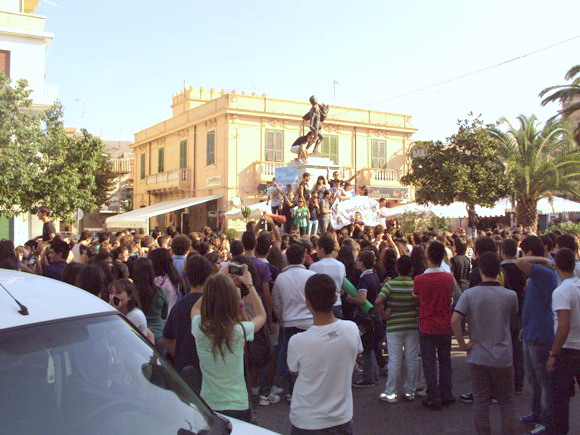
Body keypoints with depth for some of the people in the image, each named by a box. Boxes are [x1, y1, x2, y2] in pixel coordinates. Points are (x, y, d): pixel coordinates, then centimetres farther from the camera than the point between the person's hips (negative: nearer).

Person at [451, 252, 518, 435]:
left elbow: (455, 321, -19)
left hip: (477, 357, 0)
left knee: (480, 402, 11)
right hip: (503, 358, 0)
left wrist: (463, 344, -8)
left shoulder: (469, 294, -10)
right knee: (507, 403, 15)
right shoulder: (510, 295, -8)